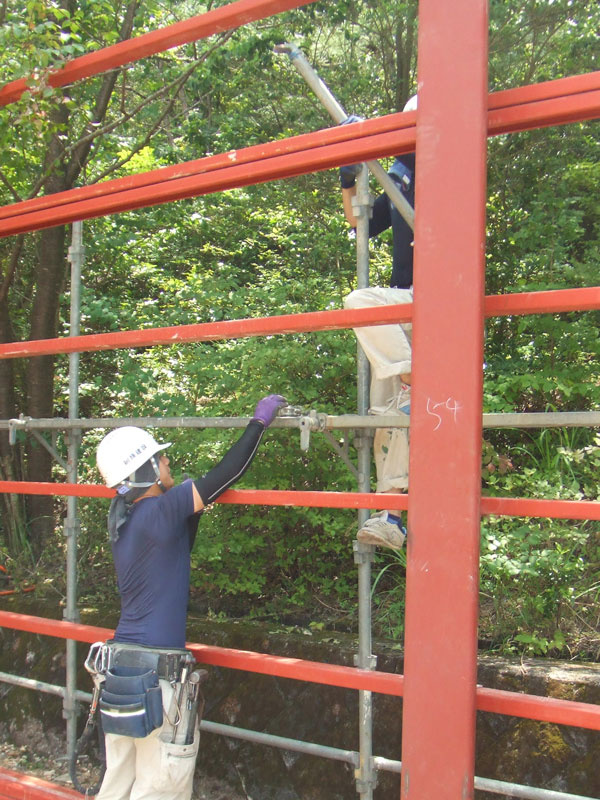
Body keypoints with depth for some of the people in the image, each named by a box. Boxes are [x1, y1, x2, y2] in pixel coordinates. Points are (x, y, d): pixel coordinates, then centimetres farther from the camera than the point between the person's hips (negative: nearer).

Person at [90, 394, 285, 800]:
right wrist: (259, 422, -1)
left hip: (120, 671, 8)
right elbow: (225, 474, -14)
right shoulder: (158, 512, -16)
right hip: (157, 674, -8)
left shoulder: (123, 519, 8)